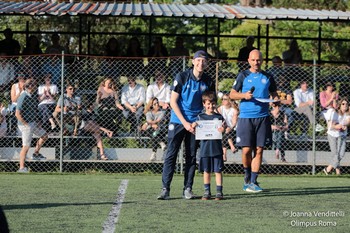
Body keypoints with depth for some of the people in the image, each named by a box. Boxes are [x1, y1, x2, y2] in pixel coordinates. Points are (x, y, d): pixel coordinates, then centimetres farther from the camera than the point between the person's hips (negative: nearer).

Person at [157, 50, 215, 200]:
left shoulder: (208, 82, 1)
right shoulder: (182, 77, -7)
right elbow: (173, 101, -7)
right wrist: (185, 123, -12)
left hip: (195, 124, 3)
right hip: (178, 121, -3)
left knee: (191, 157, 4)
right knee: (171, 155, -6)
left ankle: (188, 189, 9)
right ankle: (165, 189, -6)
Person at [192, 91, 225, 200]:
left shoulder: (219, 117, 3)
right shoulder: (200, 117, 5)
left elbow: (223, 128, 0)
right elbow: (196, 132, 5)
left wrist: (223, 129, -22)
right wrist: (193, 126, -16)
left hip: (216, 148, -1)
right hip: (205, 147, 1)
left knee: (218, 170, 0)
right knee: (206, 171, 8)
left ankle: (219, 191, 4)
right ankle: (207, 192, 16)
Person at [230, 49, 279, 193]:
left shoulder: (268, 77, 11)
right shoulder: (243, 76, 6)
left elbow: (274, 94, 19)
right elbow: (232, 94, 5)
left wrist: (276, 100, -4)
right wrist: (244, 95, -13)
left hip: (262, 118, 2)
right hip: (246, 117, -2)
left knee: (259, 150, -2)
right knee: (246, 150, -5)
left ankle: (253, 182, 3)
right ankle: (247, 176, 20)